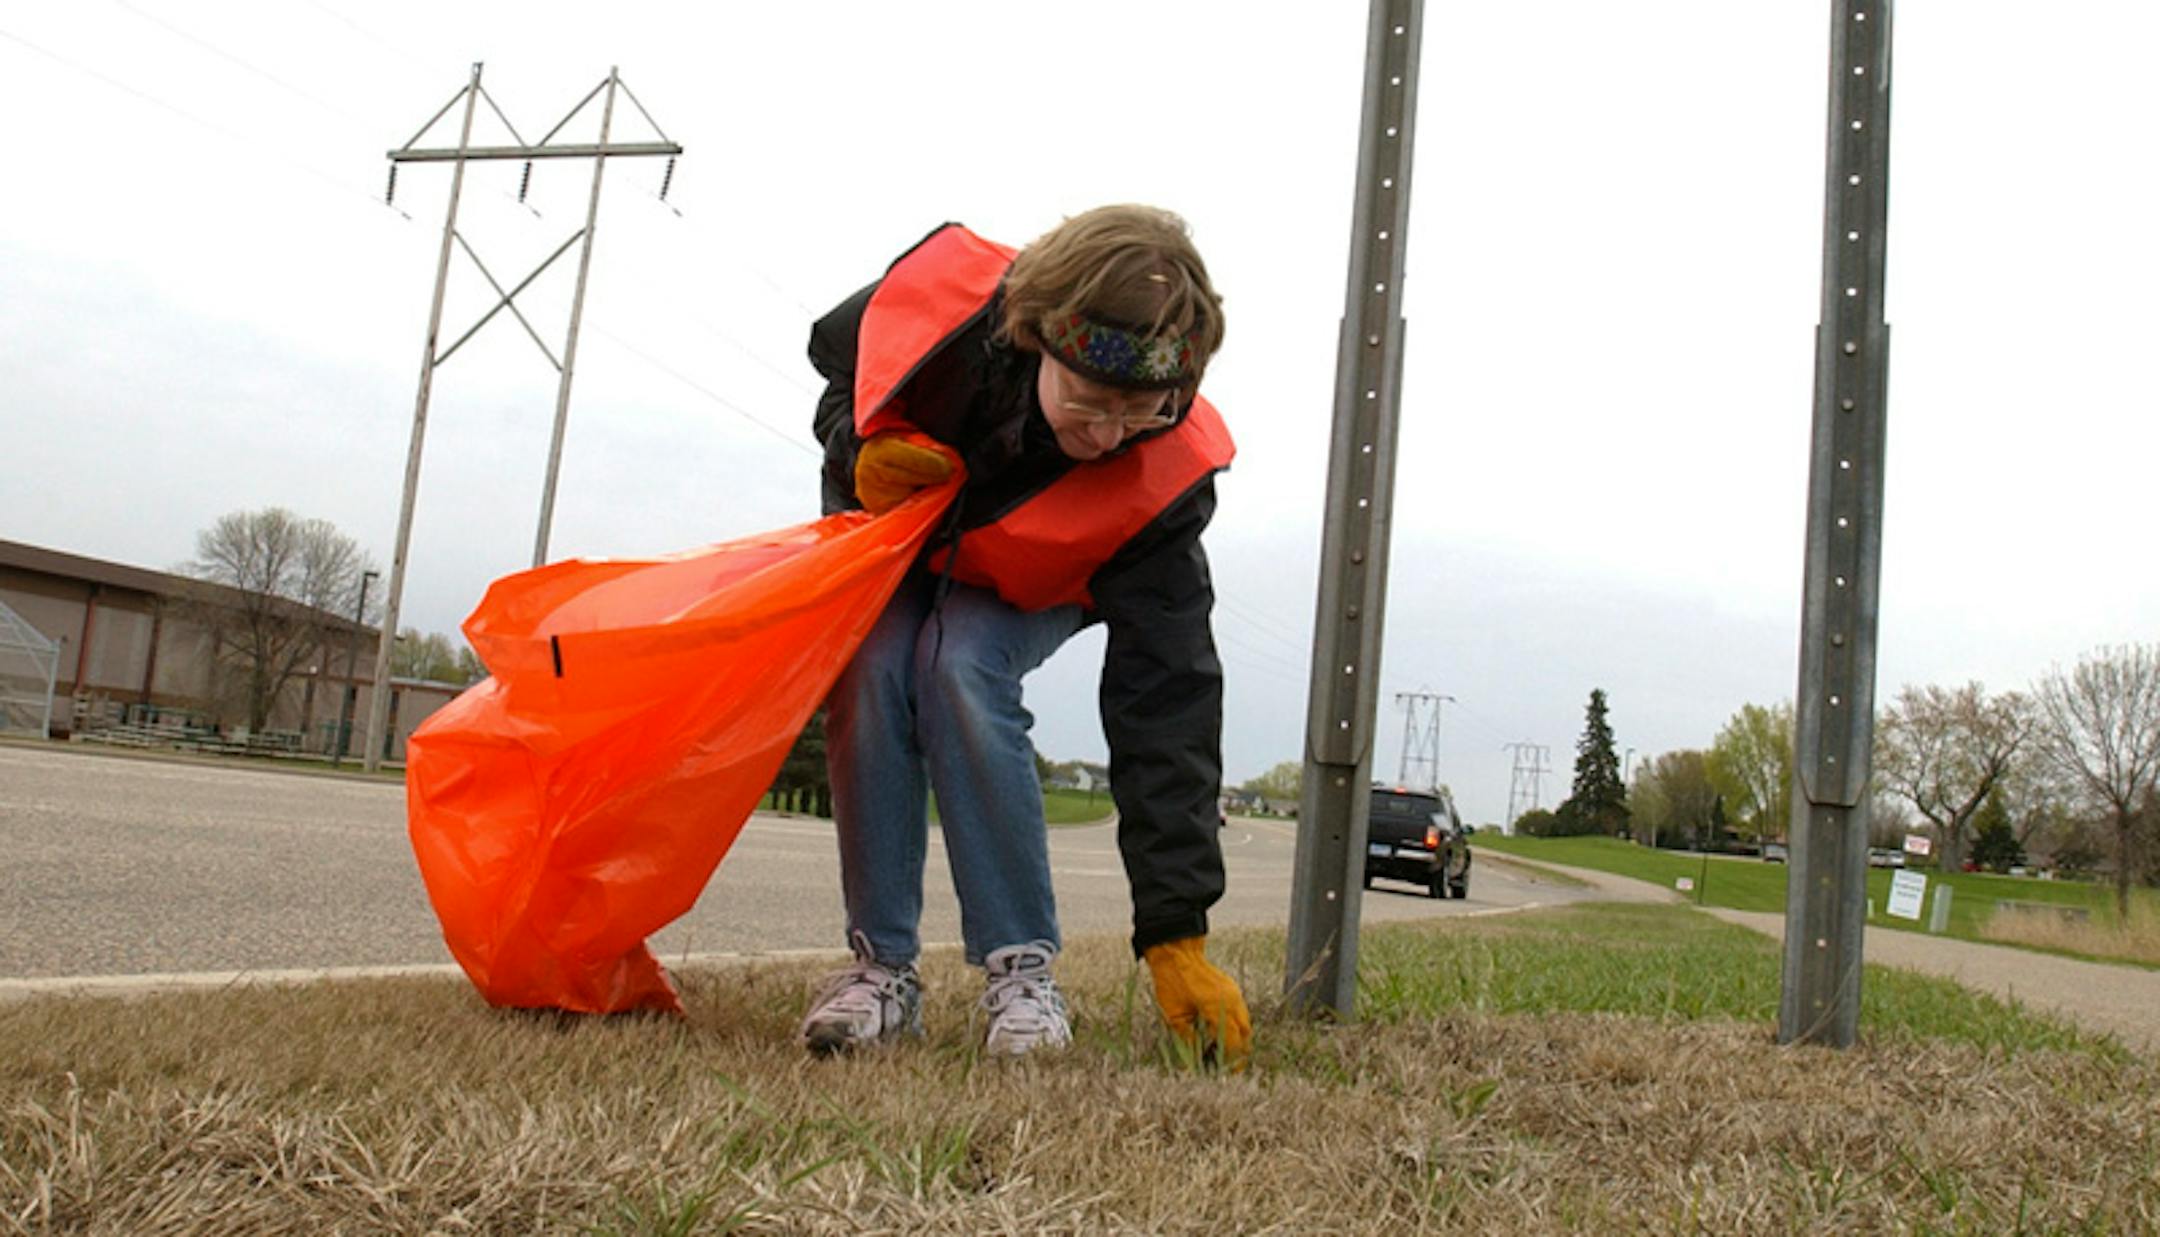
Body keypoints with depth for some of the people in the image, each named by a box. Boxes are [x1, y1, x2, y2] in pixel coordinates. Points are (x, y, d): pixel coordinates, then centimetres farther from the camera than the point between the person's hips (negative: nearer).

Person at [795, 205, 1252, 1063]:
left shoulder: (1161, 481, -37)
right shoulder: (946, 292, -35)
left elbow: (1165, 704, -36)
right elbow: (834, 352, -8)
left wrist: (1176, 933, -37)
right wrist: (860, 452, -31)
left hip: (1024, 587, -2)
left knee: (963, 674, -31)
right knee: (870, 672, -25)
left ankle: (1022, 969, -19)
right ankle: (882, 966, -13)